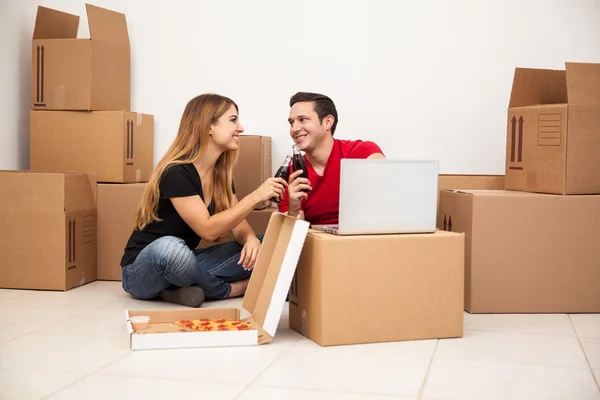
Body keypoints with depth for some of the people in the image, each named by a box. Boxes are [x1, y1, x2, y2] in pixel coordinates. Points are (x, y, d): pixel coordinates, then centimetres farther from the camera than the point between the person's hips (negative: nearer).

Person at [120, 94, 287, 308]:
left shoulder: (221, 174, 3)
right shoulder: (176, 173, -22)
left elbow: (239, 225, 0)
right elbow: (208, 230, -26)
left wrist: (251, 239, -23)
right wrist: (255, 196, -28)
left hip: (182, 263, 7)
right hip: (142, 271, -7)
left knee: (262, 246, -8)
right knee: (169, 246, -42)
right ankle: (228, 289, -15)